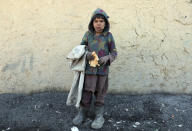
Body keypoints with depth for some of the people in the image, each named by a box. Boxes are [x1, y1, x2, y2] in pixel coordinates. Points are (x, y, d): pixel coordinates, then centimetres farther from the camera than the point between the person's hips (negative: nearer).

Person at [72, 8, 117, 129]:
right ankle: (82, 114, 26)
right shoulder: (88, 34, 1)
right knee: (86, 92, 7)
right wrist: (86, 54, -17)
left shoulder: (109, 36, -2)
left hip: (103, 70, -1)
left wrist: (107, 58, -21)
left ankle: (99, 116, 23)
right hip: (89, 69, 1)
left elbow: (114, 53, 0)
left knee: (100, 93, 9)